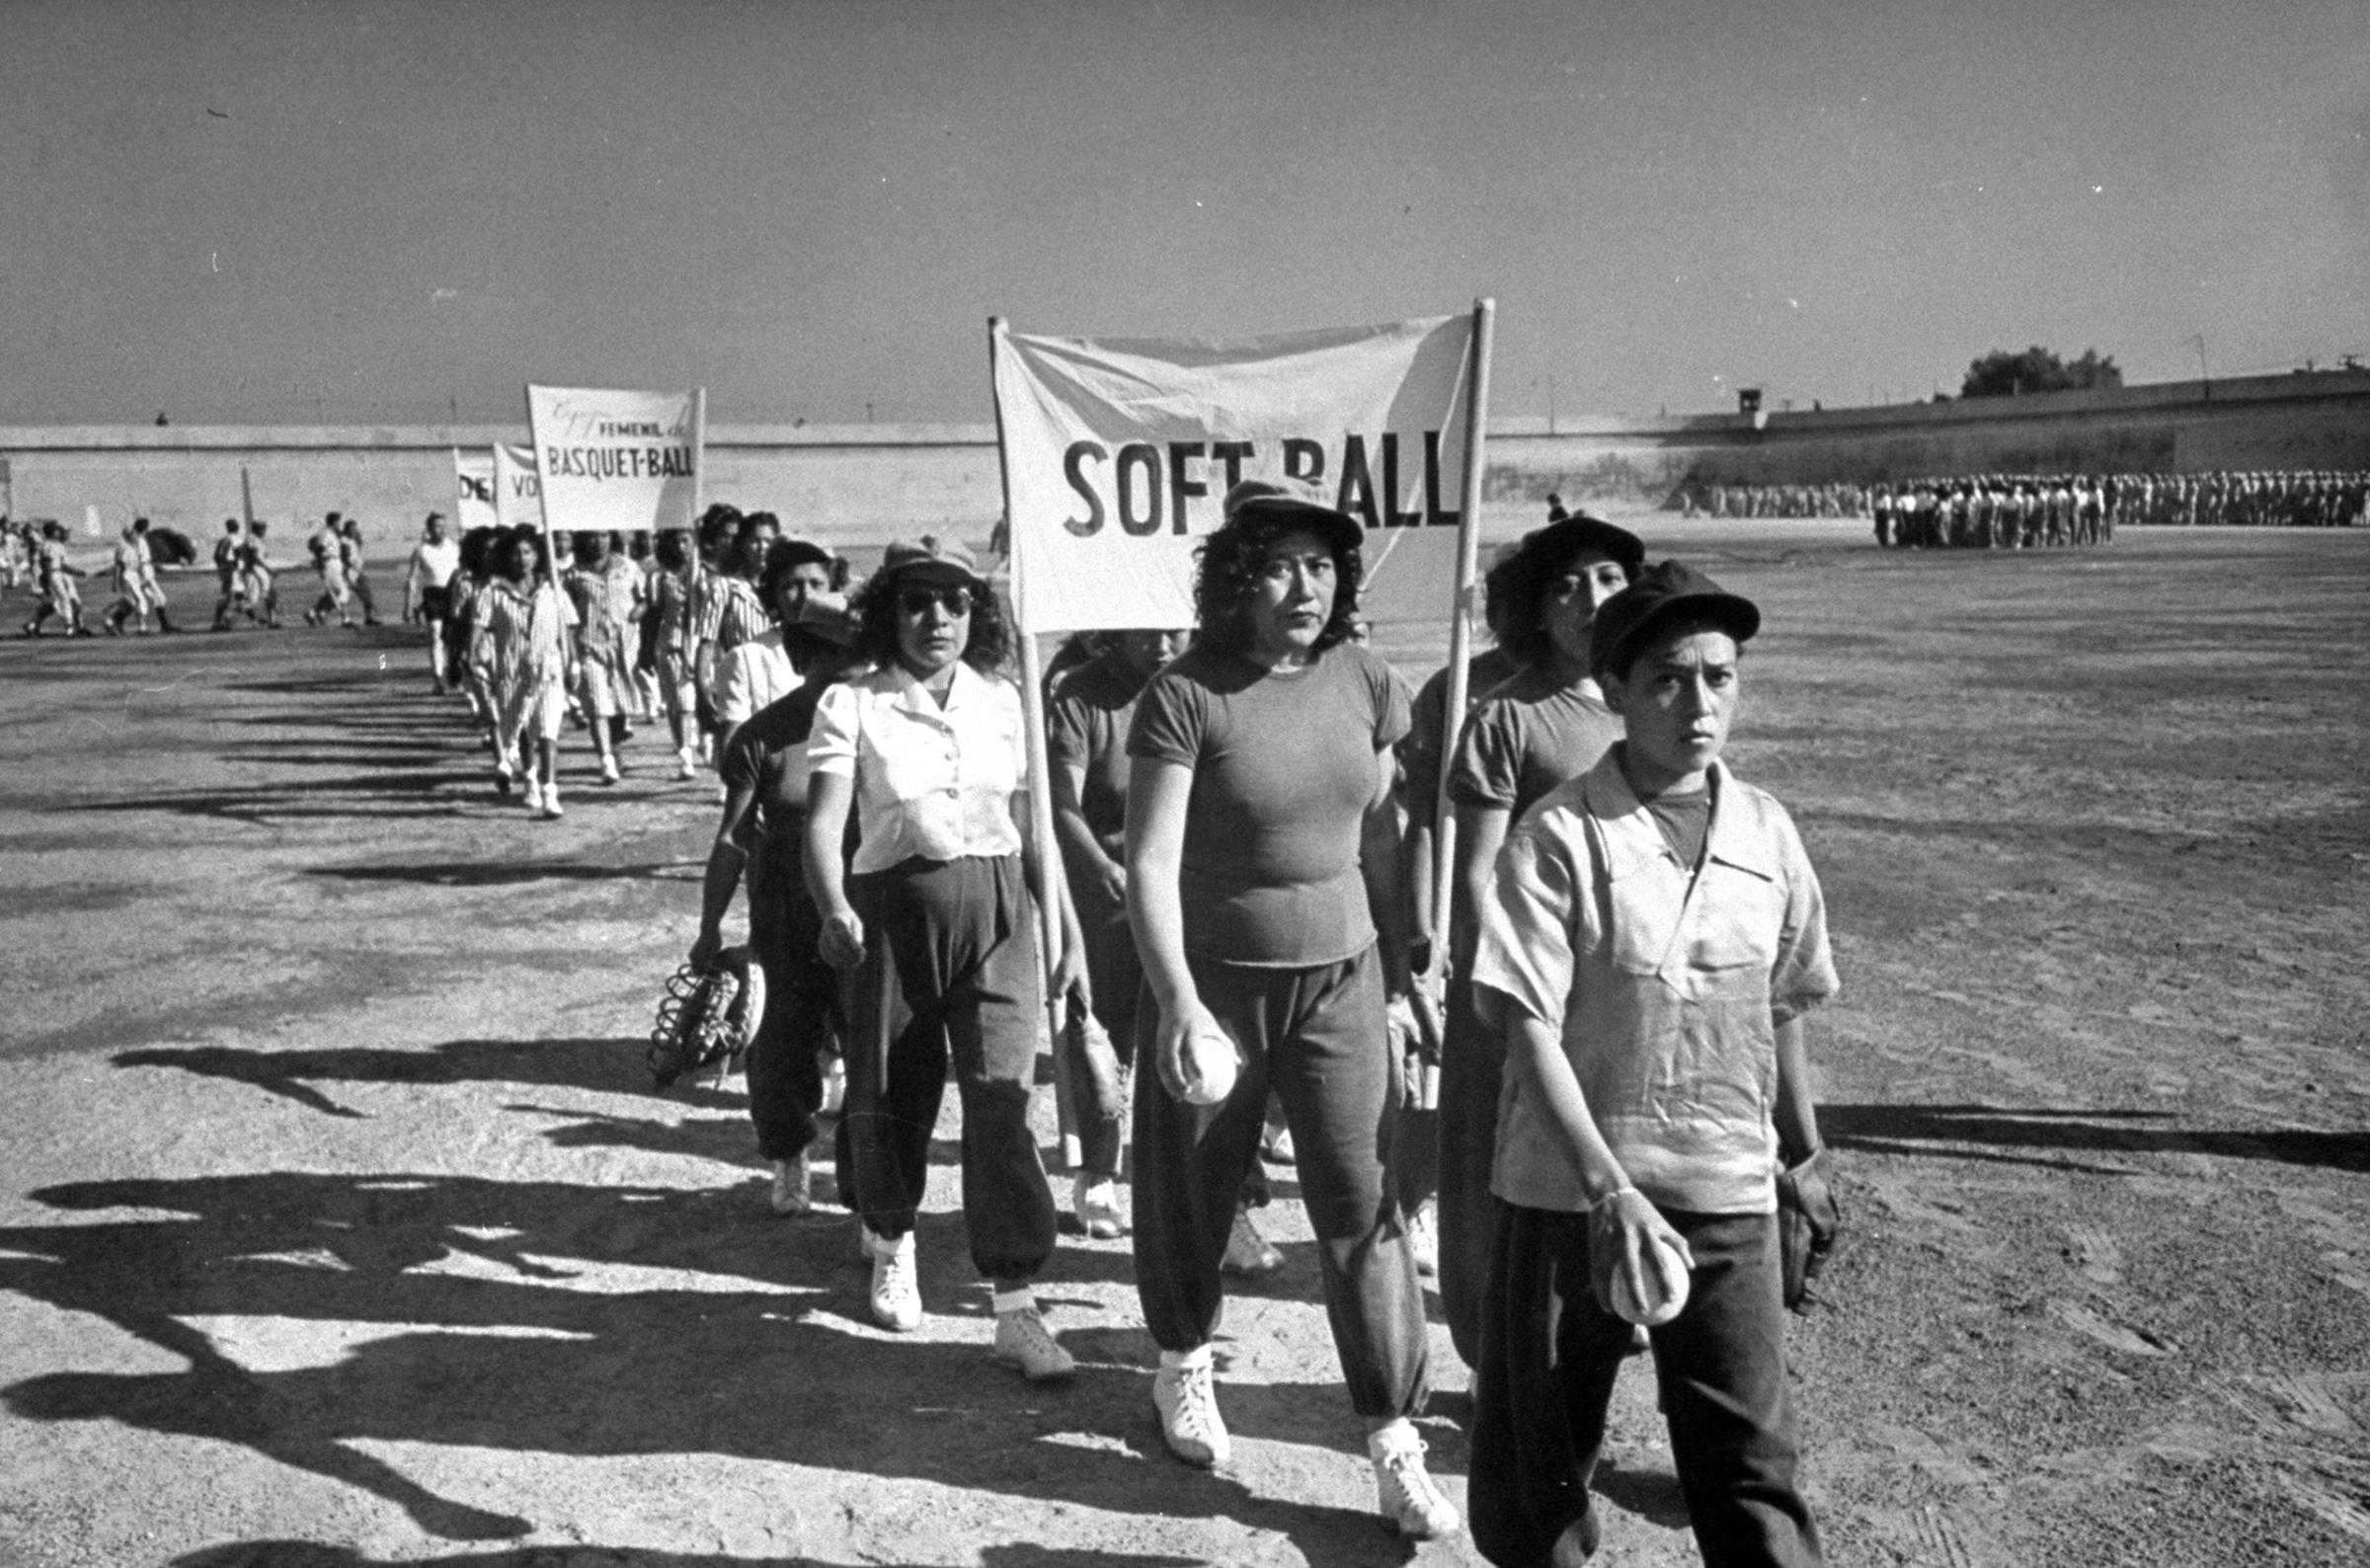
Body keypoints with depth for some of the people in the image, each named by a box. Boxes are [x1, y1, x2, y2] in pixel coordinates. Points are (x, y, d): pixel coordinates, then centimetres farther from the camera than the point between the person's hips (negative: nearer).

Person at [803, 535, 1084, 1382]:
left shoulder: (1002, 701, 7)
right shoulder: (851, 705, -3)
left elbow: (1031, 824, 12)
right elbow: (823, 823, -14)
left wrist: (1067, 926, 10)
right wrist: (833, 910, -32)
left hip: (998, 912, 1)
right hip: (895, 912, -1)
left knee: (1002, 1097, -9)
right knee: (891, 1094, 11)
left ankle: (1017, 1304, -4)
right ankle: (891, 1246, 41)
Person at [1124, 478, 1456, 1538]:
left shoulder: (1366, 684, 1)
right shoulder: (1186, 697, -13)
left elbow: (1378, 836, 10)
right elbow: (1150, 863, -14)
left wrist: (1401, 969, 11)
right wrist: (1177, 1001, -21)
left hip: (1339, 979, 3)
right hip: (1213, 978, -2)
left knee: (1360, 1202, -1)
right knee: (1193, 1190, 12)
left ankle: (1395, 1442, 9)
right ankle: (1184, 1363, 40)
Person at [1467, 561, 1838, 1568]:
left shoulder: (1766, 833, 1)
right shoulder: (1559, 837, -12)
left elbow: (1781, 1013, 13)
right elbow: (1531, 1034, -15)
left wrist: (1802, 1154, 20)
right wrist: (1611, 1193, -20)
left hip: (1729, 1195, 3)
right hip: (1573, 1193, -2)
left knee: (1750, 1466, 6)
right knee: (1535, 1459, 12)